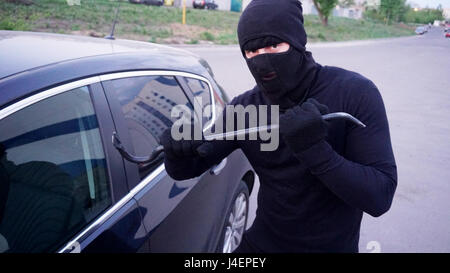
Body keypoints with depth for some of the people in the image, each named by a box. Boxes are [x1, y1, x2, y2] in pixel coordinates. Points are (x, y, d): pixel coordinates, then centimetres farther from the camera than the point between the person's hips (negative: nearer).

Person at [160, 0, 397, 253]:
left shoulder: (353, 92, -18)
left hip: (332, 246, -2)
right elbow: (185, 170, -3)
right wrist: (178, 151, -25)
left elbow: (380, 198, -21)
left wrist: (315, 150, -35)